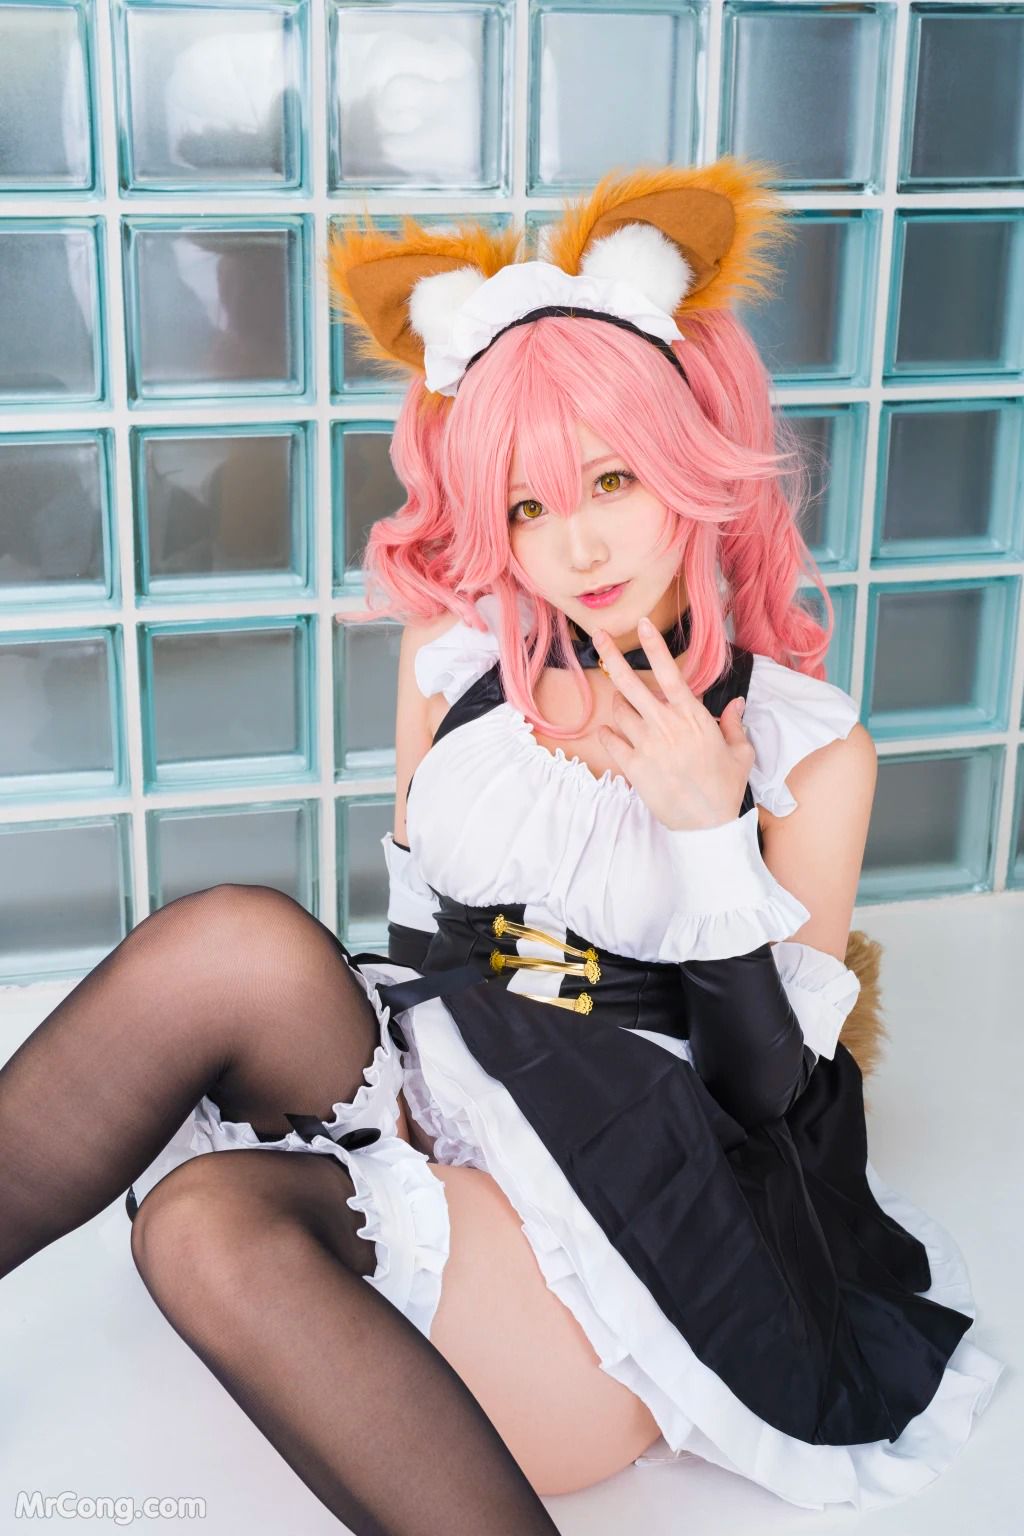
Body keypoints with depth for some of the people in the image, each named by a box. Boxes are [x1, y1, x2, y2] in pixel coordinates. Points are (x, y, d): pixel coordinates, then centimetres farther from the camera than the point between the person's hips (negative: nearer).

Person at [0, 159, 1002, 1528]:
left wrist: (709, 831, -14)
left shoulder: (809, 748, -2)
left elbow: (776, 1090, -4)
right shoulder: (456, 654, 7)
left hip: (631, 1198, -4)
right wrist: (416, 1095, 2)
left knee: (215, 1185, -32)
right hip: (429, 1099, 4)